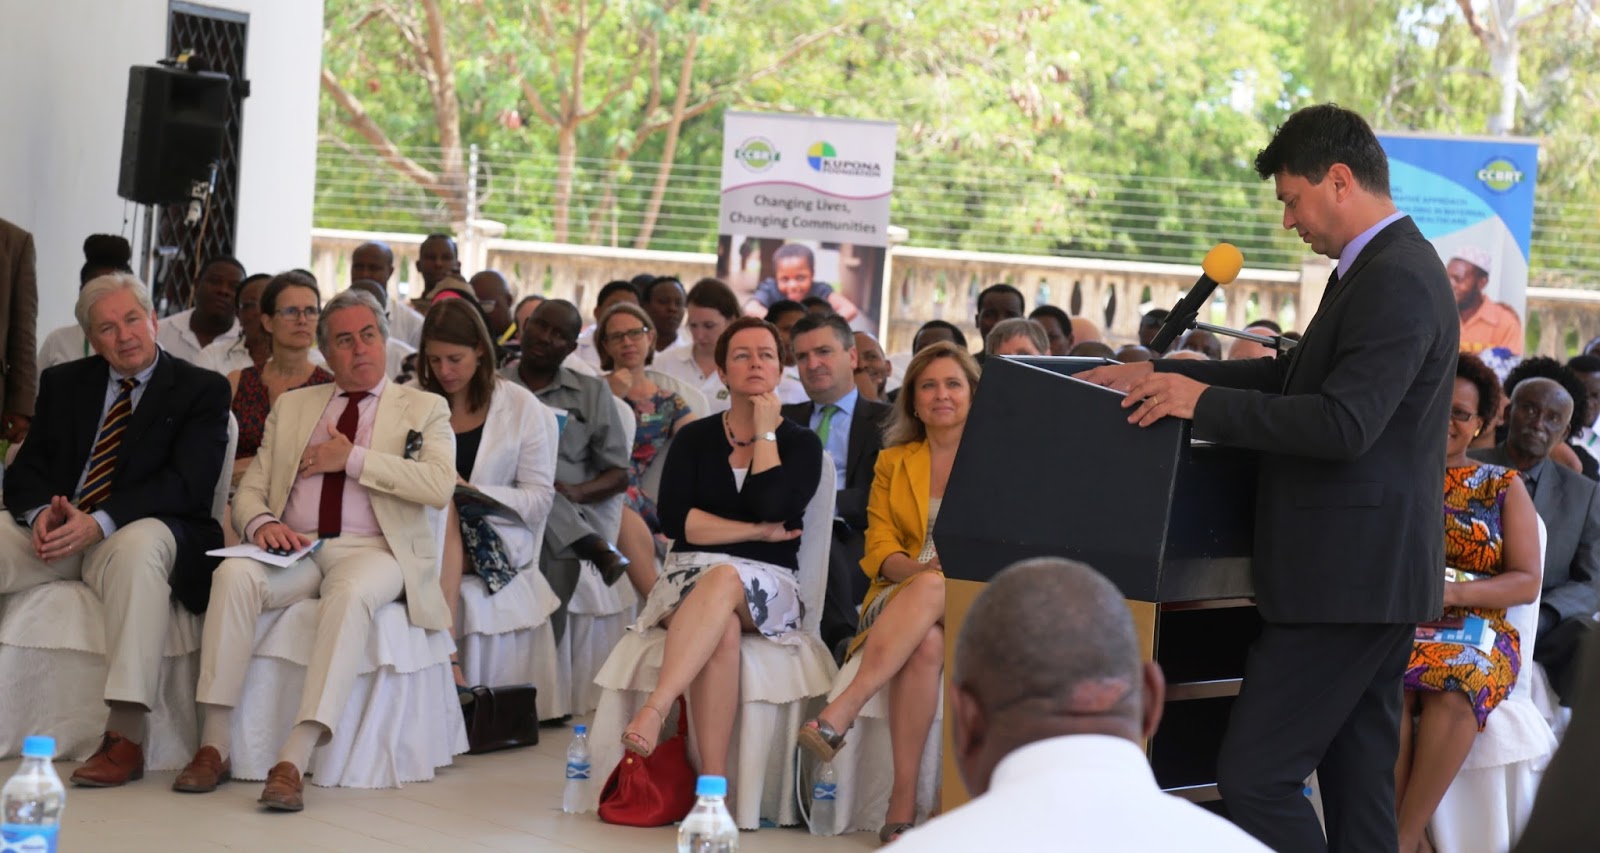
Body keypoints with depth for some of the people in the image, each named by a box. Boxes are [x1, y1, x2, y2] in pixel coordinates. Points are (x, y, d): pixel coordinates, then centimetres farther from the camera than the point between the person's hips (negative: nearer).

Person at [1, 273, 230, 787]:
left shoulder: (201, 391, 4)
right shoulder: (62, 384, 18)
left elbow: (186, 484, -9)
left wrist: (99, 522, -22)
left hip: (135, 533, -4)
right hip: (55, 530, 4)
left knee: (141, 544, -39)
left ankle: (125, 738, -43)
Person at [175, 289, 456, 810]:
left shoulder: (424, 409, 12)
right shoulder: (292, 407, 22)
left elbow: (440, 486, -7)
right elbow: (249, 491, 17)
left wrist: (353, 459, -6)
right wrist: (261, 523, -7)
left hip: (371, 552, -3)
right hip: (294, 550, 3)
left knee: (351, 592, -38)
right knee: (235, 574, -30)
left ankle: (294, 760, -42)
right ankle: (214, 747, -28)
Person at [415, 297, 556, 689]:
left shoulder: (520, 405, 5)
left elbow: (540, 498, 0)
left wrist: (471, 492, -14)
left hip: (494, 537, -2)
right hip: (423, 530, 2)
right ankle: (446, 661, -45)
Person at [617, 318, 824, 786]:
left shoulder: (801, 444, 10)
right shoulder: (695, 438, 13)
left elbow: (771, 507, -11)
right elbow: (673, 518, -2)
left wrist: (765, 432, -1)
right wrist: (756, 532, -7)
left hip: (769, 587, -1)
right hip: (690, 575, 1)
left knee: (724, 579, -38)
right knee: (723, 631, -36)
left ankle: (654, 710, -52)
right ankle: (713, 782, -45)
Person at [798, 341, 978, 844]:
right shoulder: (892, 462, 20)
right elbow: (879, 548, 10)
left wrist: (935, 576, -16)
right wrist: (918, 568, -14)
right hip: (902, 592, 1)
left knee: (931, 590, -40)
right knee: (926, 644, -37)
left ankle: (841, 712, -47)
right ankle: (903, 799, -44)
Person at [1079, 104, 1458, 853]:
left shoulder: (1396, 281, -17)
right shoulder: (1389, 270, 16)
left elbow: (1342, 424, -26)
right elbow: (1294, 378, 19)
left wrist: (1204, 402, -19)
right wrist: (1163, 374, 12)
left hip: (1345, 580, -11)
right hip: (1372, 576, 11)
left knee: (1254, 776, -10)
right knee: (1358, 786, 13)